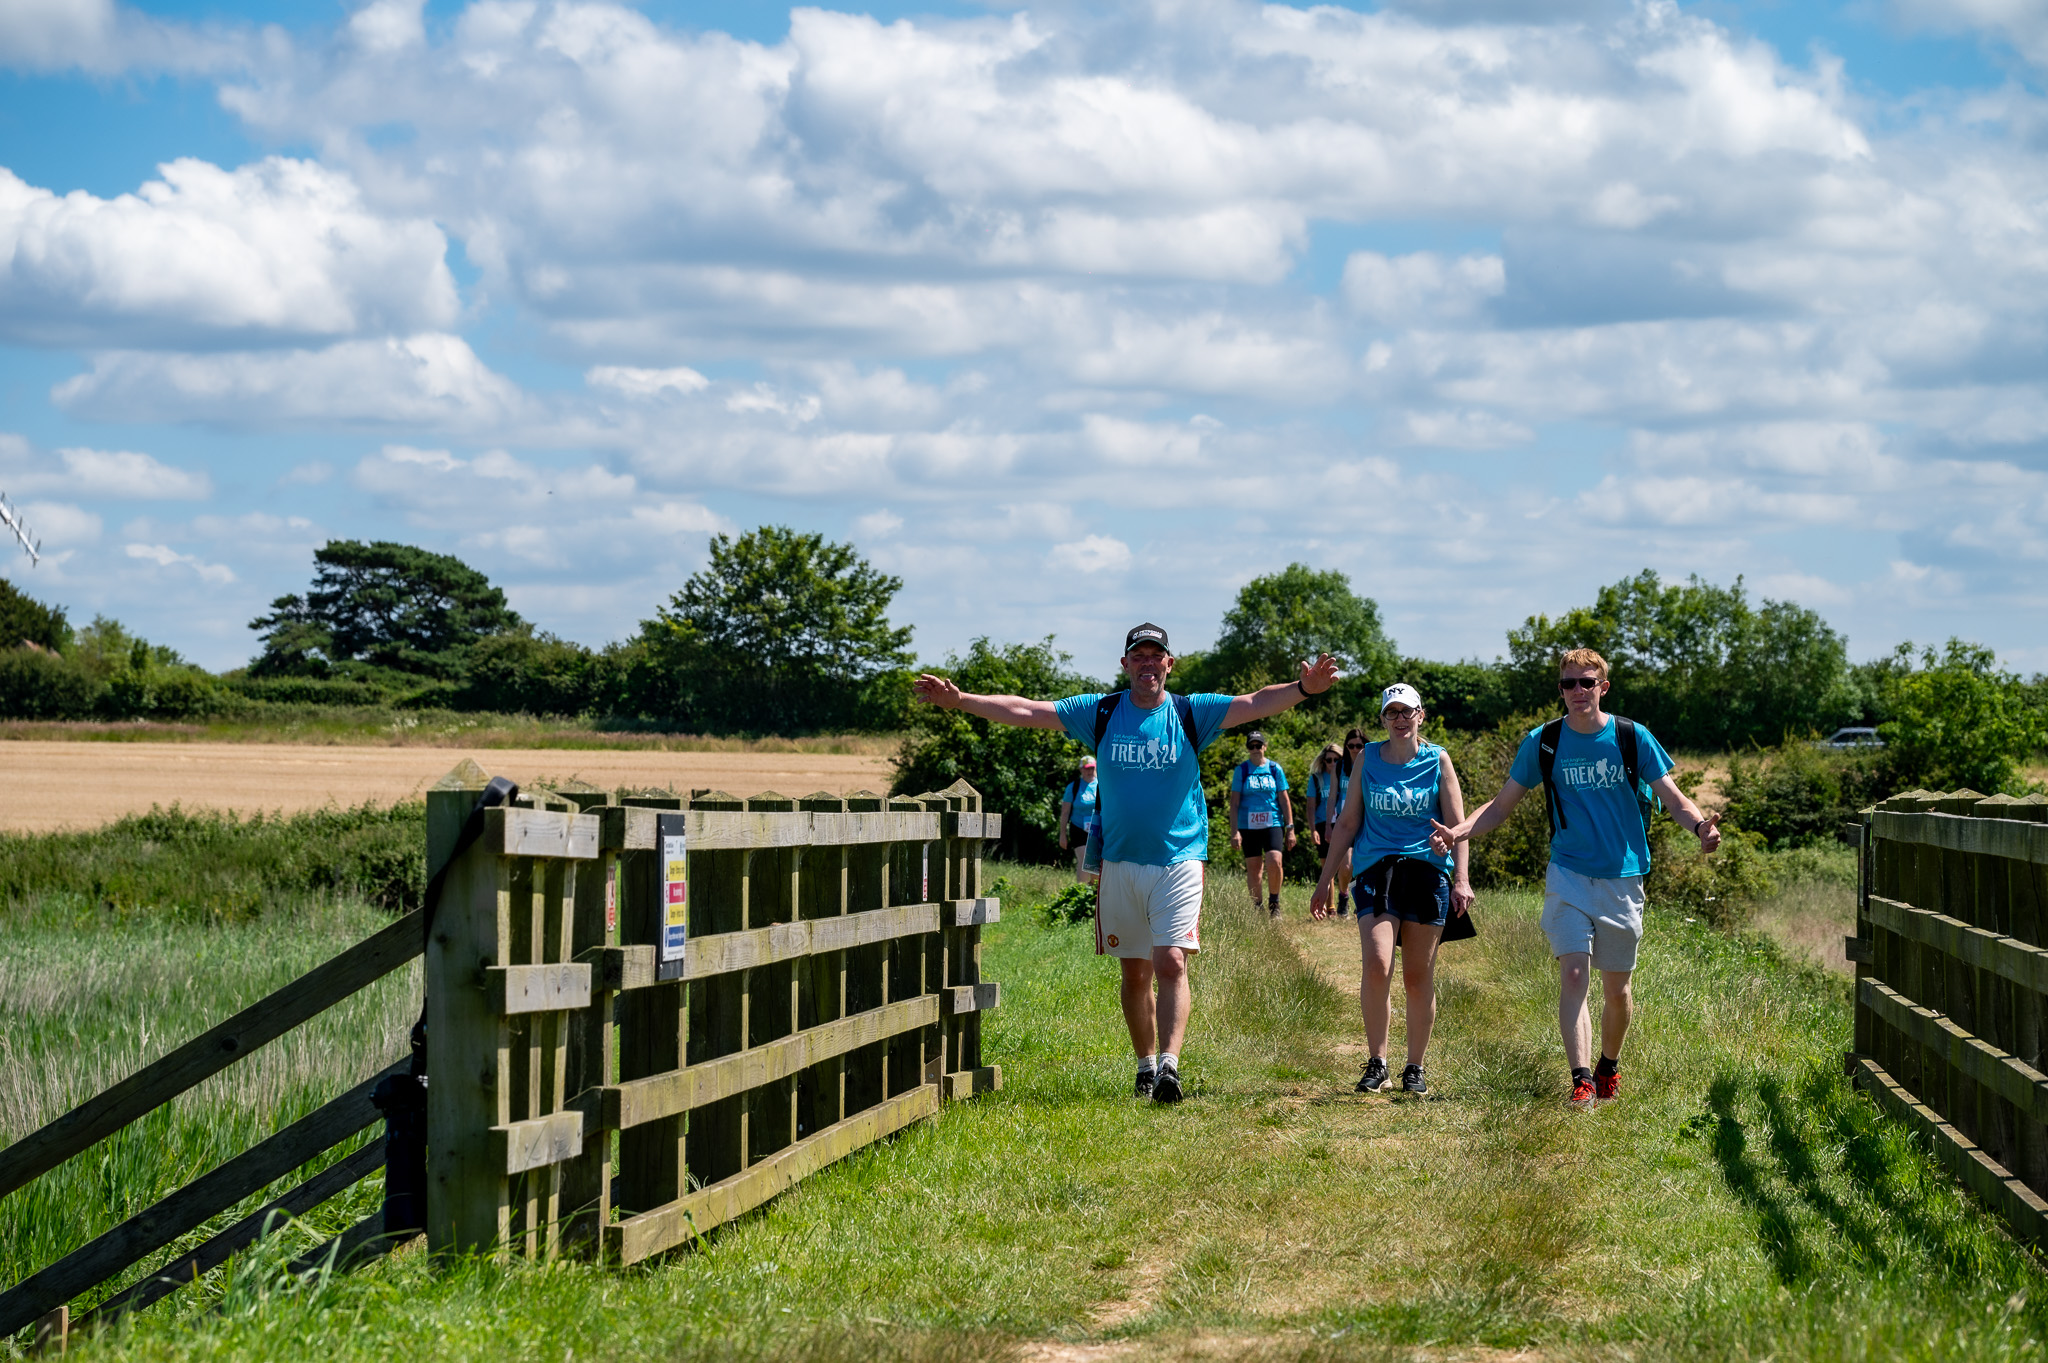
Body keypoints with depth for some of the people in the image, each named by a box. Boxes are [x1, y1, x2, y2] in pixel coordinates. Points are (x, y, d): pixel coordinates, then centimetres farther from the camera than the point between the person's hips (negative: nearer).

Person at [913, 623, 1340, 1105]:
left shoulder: (1191, 714, -2)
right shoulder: (1102, 713, 3)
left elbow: (1256, 704, -13)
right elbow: (1025, 711, 2)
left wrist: (1302, 688, -31)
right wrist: (960, 700, -5)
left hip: (1179, 861, -2)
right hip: (1120, 862, 2)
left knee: (1171, 964, -16)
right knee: (1135, 973, 9)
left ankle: (1169, 1065, -21)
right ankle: (1146, 1066, 21)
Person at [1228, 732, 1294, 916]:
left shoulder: (1274, 769, 7)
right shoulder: (1241, 770, 5)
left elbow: (1284, 799, 9)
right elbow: (1234, 802, 4)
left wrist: (1290, 828, 5)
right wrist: (1234, 831, -4)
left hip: (1273, 823, 0)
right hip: (1248, 826, 0)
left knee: (1274, 862, -18)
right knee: (1253, 867, 2)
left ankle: (1274, 903, 2)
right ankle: (1256, 908, 13)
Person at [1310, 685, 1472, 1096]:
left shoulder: (1438, 761, 6)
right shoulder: (1368, 758, 10)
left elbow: (1458, 825, 4)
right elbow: (1347, 824, 14)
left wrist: (1462, 878, -8)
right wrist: (1325, 881, 11)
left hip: (1428, 871, 0)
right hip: (1376, 871, 0)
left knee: (1418, 977, 3)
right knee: (1376, 965, -18)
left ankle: (1415, 1067, 16)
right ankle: (1376, 1062, -7)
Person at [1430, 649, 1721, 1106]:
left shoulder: (1632, 738, -1)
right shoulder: (1543, 742, 1)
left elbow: (1674, 799, -2)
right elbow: (1502, 805, 6)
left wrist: (1699, 824, -24)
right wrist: (1458, 831, -12)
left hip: (1623, 878, 0)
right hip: (1568, 875, 0)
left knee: (1616, 987, 8)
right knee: (1574, 973, -16)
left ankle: (1609, 1066, 33)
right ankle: (1581, 1081, -22)